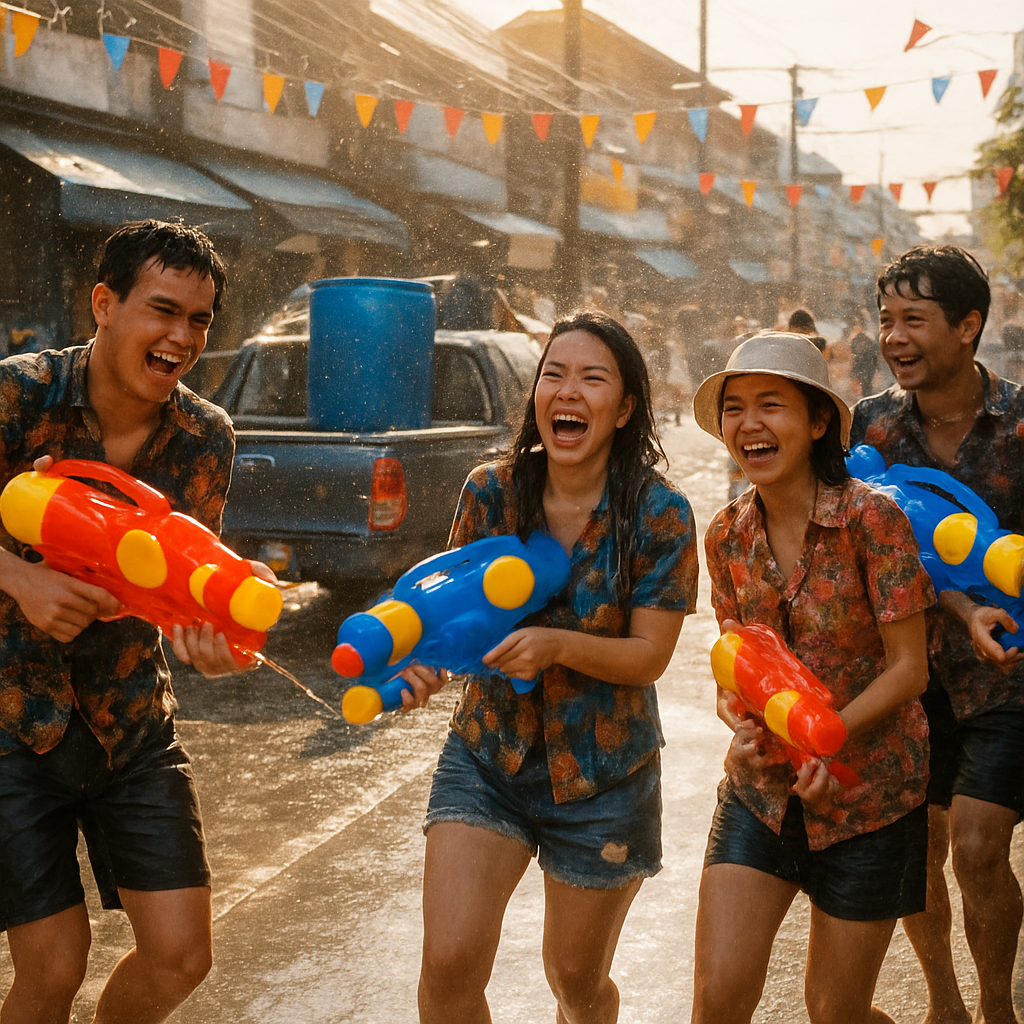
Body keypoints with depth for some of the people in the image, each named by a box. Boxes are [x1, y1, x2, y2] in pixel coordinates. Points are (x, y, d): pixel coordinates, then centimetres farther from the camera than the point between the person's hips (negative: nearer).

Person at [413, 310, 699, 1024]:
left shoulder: (659, 514, -15)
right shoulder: (491, 492, -7)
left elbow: (649, 655, -14)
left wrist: (557, 646, -31)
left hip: (604, 775, -1)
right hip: (489, 756, 2)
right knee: (449, 964, -12)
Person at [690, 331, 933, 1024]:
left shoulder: (870, 517, -17)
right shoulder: (728, 536, -2)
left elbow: (909, 668, -15)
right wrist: (739, 713, -15)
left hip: (867, 792, -3)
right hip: (759, 788, 4)